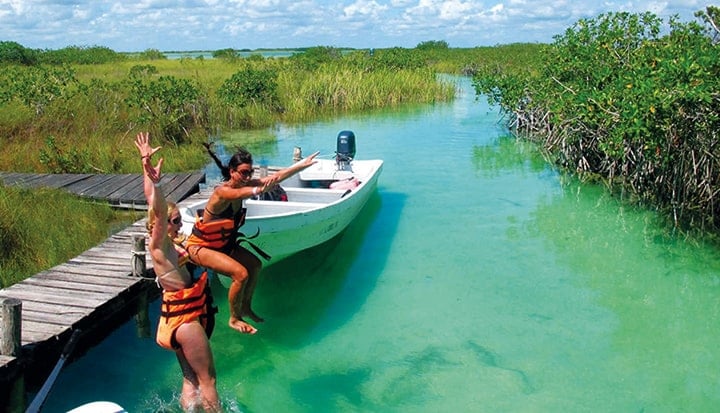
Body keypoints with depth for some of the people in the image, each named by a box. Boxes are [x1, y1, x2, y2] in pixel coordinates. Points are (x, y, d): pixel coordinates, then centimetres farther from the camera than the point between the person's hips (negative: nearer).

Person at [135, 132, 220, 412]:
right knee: (208, 378, -1)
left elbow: (152, 201, 9)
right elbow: (159, 212, -34)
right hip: (183, 319, -9)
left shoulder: (167, 244, 7)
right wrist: (156, 184, -50)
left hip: (182, 317, 9)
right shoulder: (159, 246, -15)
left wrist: (146, 163, 9)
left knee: (191, 379, 15)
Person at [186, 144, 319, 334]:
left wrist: (302, 164, -19)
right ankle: (234, 319, -1)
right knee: (241, 274, -21)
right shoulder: (222, 191, -30)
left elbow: (275, 177, -11)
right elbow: (240, 194, -54)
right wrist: (260, 190, -75)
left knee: (255, 265, 7)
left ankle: (245, 308, 25)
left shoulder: (243, 185, -8)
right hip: (200, 246, -9)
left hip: (223, 242, 9)